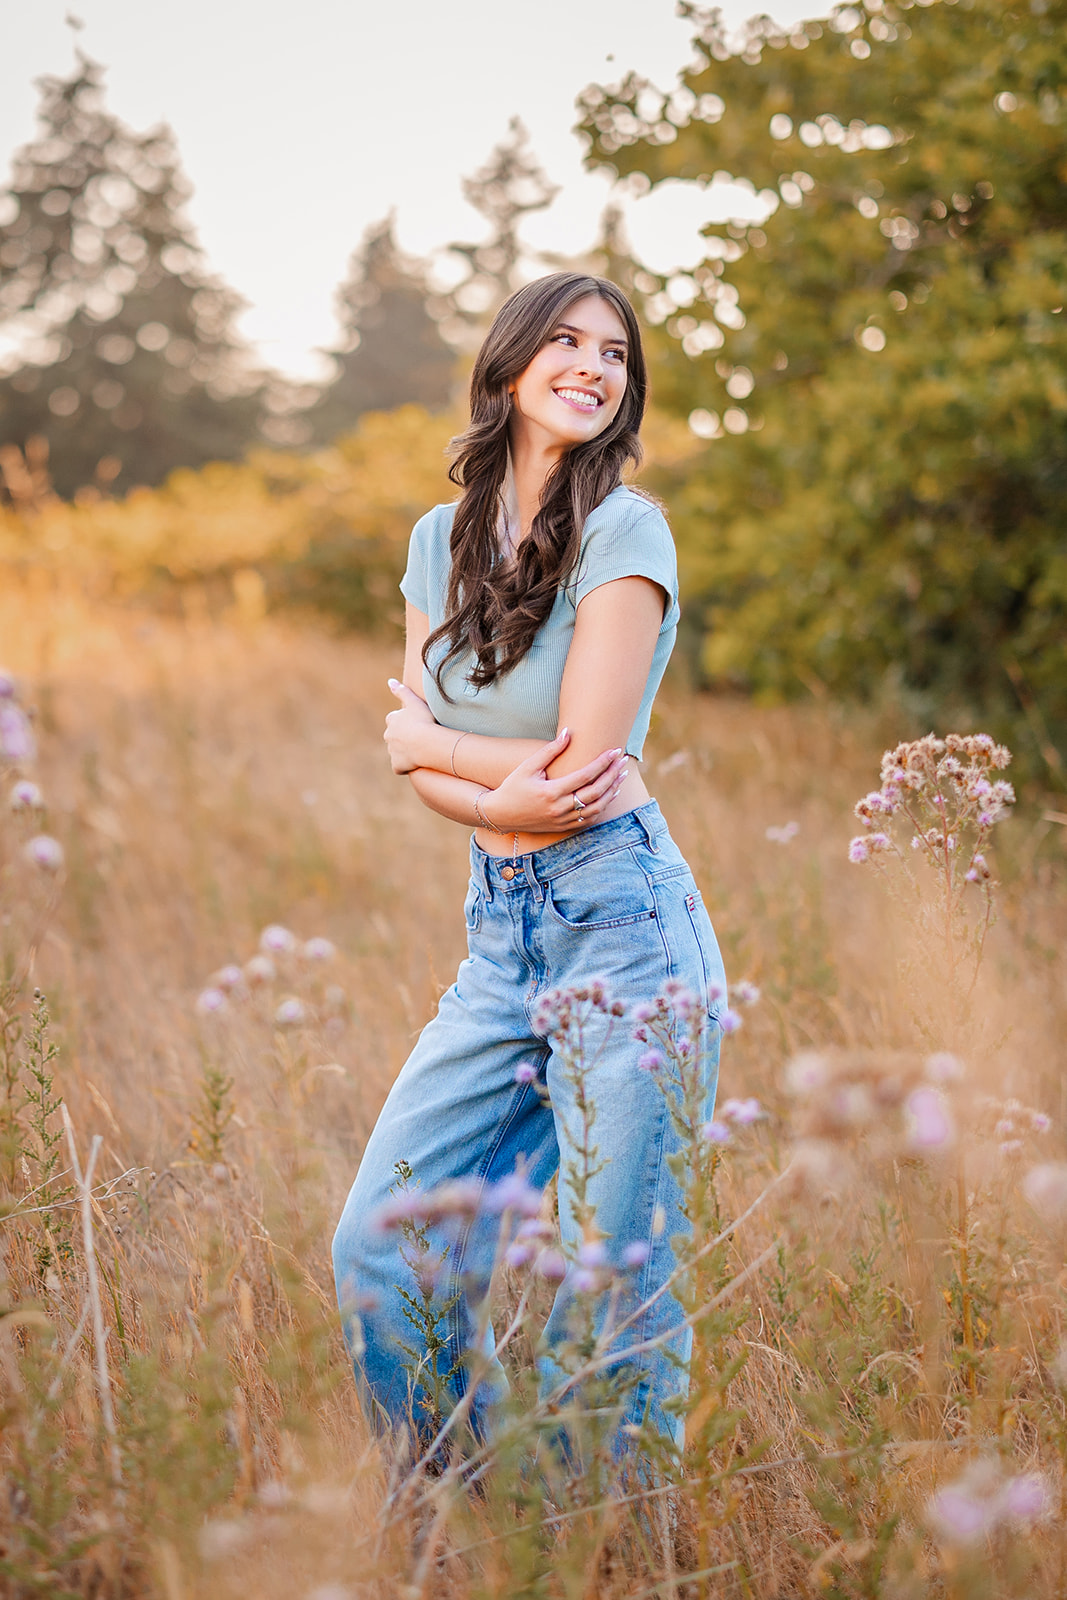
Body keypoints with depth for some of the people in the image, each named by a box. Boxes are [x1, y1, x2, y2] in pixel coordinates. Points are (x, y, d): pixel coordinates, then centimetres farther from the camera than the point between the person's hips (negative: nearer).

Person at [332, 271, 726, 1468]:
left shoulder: (623, 533, -7)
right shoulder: (442, 539, 12)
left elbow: (584, 767, -13)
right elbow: (419, 763, 8)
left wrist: (425, 739, 3)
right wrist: (509, 796, -14)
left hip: (624, 929, -6)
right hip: (498, 940, 6)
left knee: (609, 1289, -2)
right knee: (378, 1250, 4)